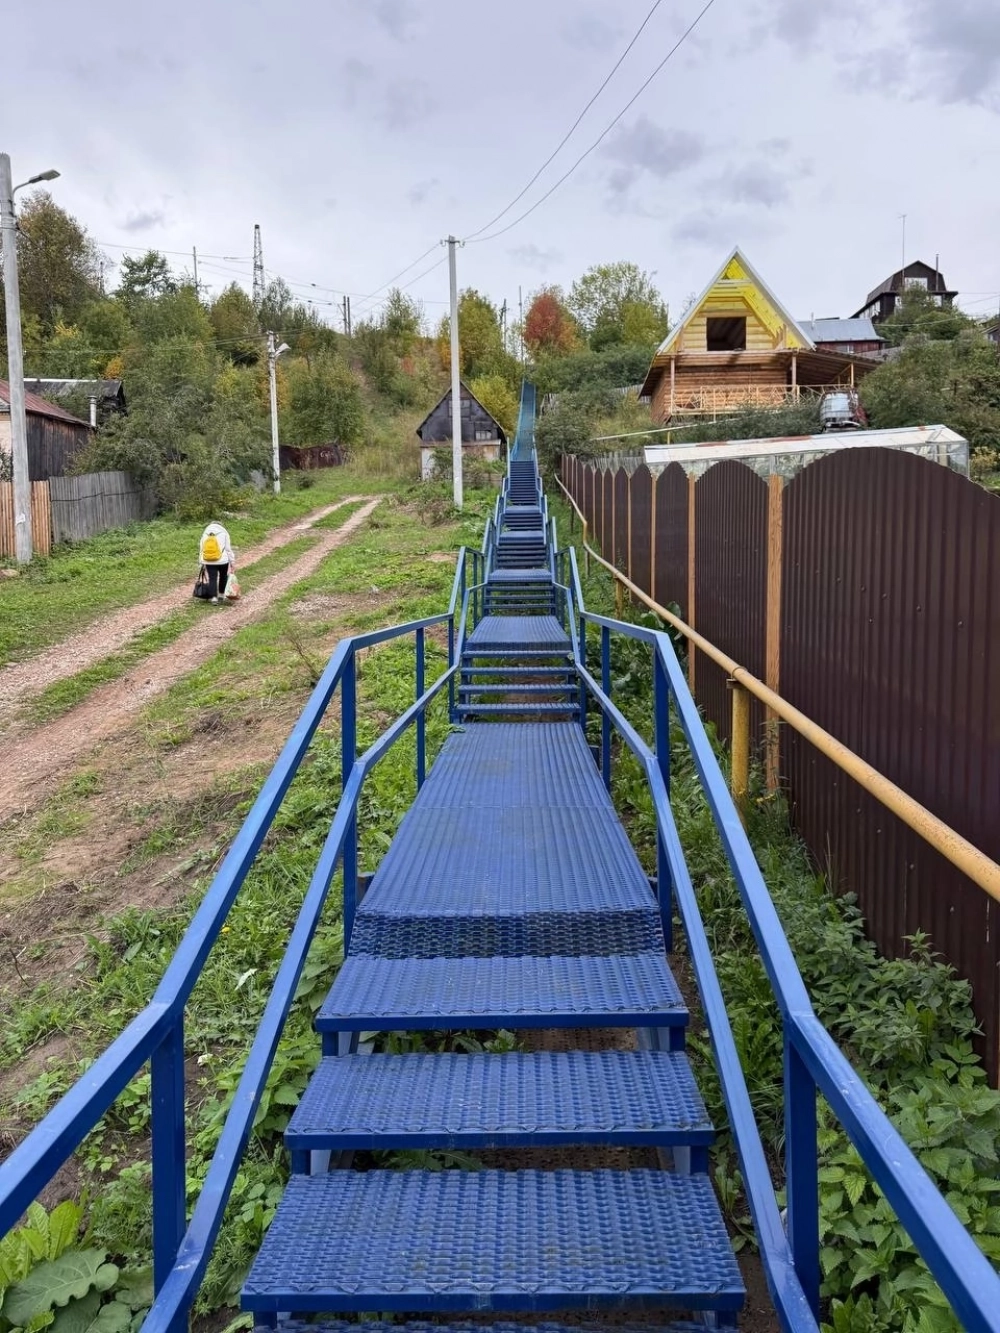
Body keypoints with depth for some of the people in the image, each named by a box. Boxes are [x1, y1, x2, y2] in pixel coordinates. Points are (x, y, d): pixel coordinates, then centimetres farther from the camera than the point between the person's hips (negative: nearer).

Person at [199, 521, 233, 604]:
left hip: (209, 562, 2)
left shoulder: (205, 534, 7)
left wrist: (202, 563, 16)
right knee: (223, 577, 20)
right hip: (222, 561, -2)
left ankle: (213, 597, -8)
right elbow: (228, 549, -3)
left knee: (212, 579, 3)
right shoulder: (223, 533, -3)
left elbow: (201, 549, 10)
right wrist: (231, 561, 3)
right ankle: (221, 594, 28)